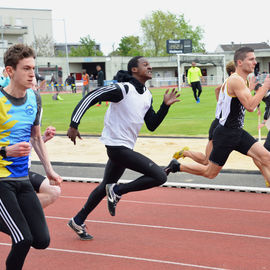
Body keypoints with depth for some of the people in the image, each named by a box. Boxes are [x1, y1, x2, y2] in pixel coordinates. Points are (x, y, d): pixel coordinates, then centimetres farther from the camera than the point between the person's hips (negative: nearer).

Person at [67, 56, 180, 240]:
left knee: (106, 186, 20)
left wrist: (165, 106, 3)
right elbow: (90, 98, -17)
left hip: (125, 148, 10)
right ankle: (117, 191, -4)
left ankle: (78, 221, 32)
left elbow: (152, 125, 15)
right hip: (117, 146, -10)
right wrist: (74, 125, -21)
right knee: (160, 176, -14)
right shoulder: (123, 89, -16)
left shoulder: (147, 95, 11)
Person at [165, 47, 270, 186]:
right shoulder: (235, 80, -19)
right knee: (210, 173, 4)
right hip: (225, 133, -9)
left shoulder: (241, 81, 12)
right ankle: (176, 166, 23)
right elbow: (250, 106, -28)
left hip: (237, 132, 9)